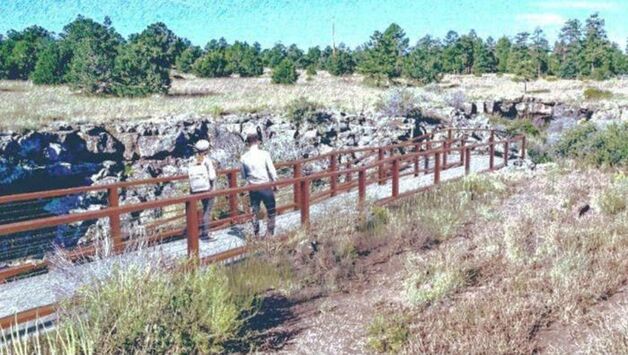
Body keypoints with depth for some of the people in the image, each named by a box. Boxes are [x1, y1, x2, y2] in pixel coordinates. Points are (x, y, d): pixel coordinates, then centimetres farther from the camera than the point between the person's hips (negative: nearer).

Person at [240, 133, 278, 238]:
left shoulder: (244, 158, -2)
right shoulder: (264, 154, -11)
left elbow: (243, 175, 6)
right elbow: (272, 171, -9)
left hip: (252, 188, 3)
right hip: (265, 186, -3)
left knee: (255, 212, 14)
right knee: (271, 212, 10)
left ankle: (256, 235, 19)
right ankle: (269, 233, 9)